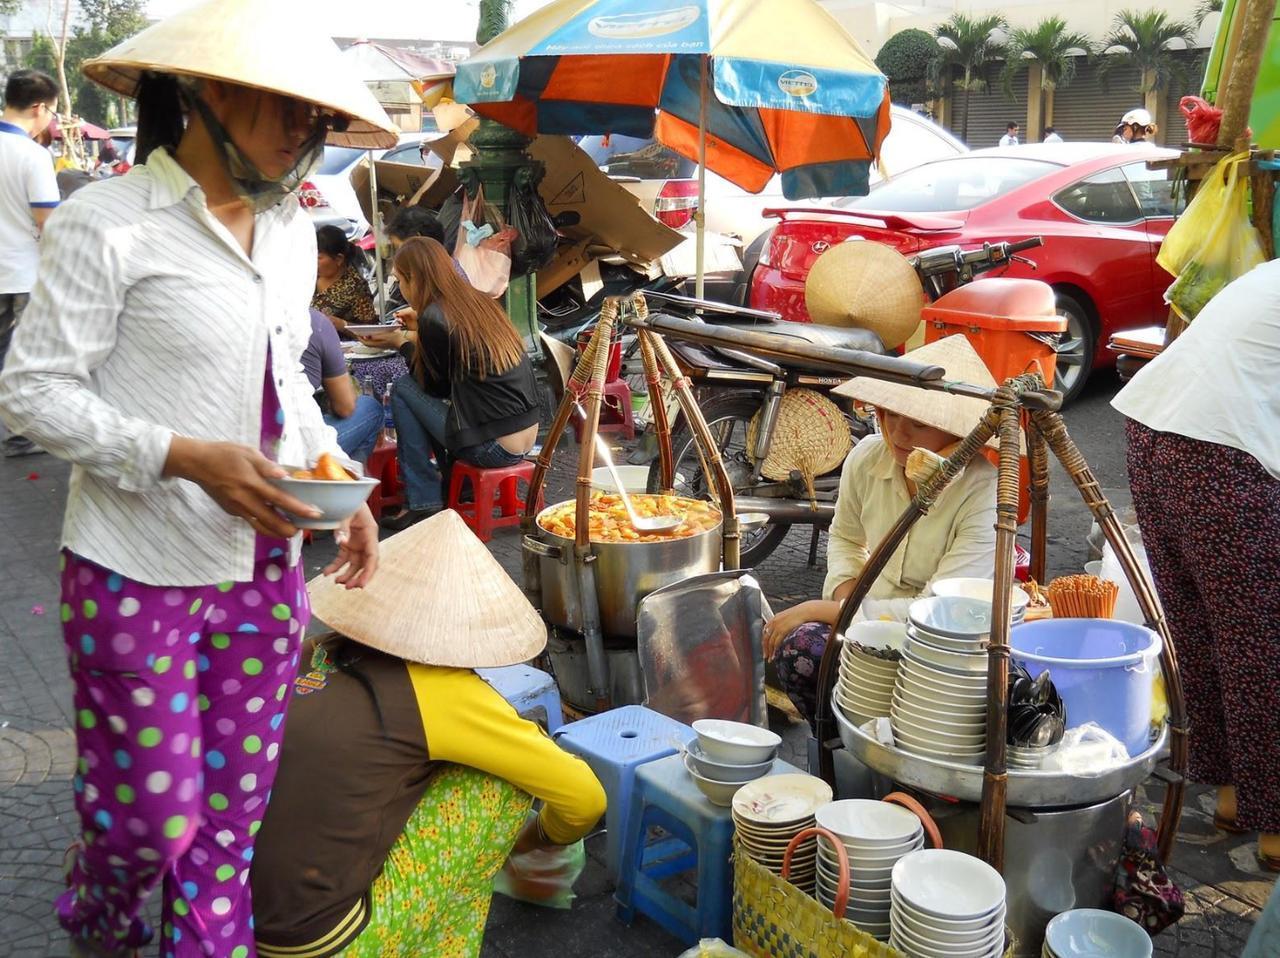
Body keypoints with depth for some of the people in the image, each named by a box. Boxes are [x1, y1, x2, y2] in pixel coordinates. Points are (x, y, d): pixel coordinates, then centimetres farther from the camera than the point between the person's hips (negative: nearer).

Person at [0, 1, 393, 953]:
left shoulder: (290, 230, 7)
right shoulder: (107, 224, -13)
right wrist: (190, 458, -23)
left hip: (264, 567, 6)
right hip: (139, 572, -5)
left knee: (234, 806, 13)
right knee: (149, 811, 6)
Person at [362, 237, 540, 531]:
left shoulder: (433, 317, -12)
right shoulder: (479, 301, 9)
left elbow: (437, 386, 0)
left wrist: (402, 343, 13)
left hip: (494, 448, -8)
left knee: (402, 389, 5)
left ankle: (423, 503, 7)